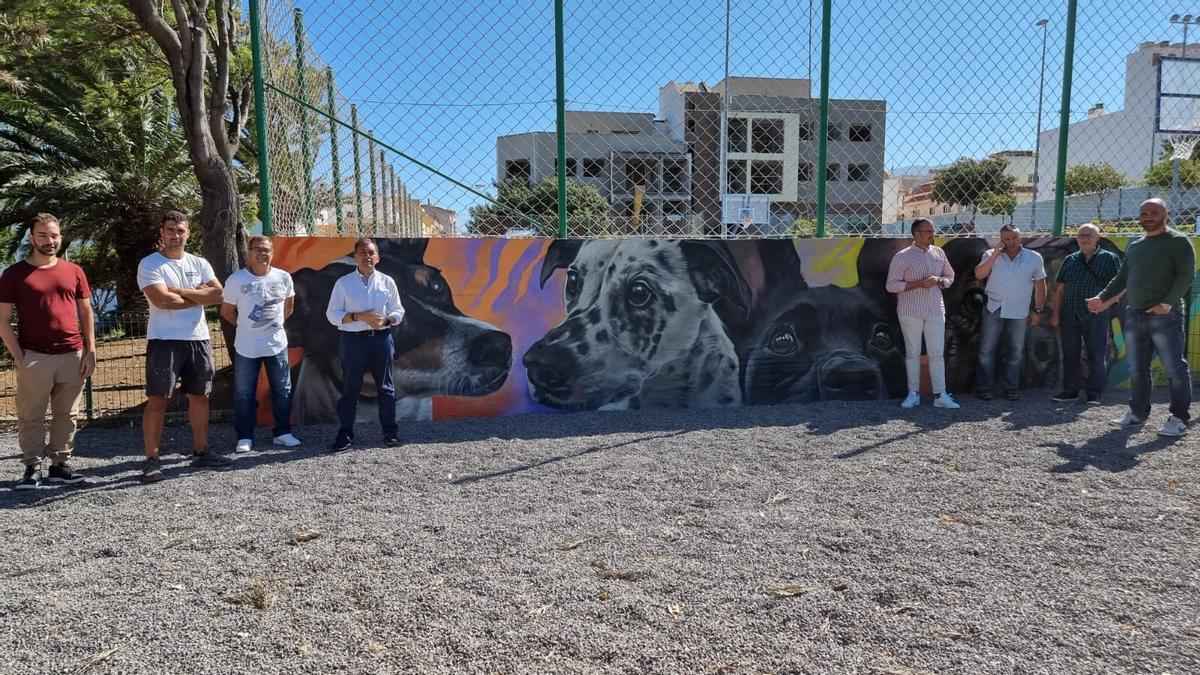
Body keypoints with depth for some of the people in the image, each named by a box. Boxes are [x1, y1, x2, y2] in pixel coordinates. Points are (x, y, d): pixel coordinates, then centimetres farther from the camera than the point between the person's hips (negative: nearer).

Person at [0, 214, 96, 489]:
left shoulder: (74, 271, 10)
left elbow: (86, 312, 13)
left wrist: (90, 350, 4)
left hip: (72, 356, 3)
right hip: (34, 357, -3)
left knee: (66, 415, 7)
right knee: (31, 416, 2)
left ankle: (60, 464, 16)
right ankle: (33, 467, 11)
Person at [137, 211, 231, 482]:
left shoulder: (199, 264, 11)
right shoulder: (150, 264, -4)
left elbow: (217, 294, -3)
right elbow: (162, 300, -18)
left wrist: (180, 290, -10)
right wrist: (198, 295, -5)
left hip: (198, 339, 5)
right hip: (164, 341, -5)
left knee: (200, 397, 11)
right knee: (157, 400, -4)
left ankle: (201, 452, 22)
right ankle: (152, 460, 1)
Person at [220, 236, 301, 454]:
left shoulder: (283, 277, -1)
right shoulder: (236, 279, -9)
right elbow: (226, 311, 1)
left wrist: (275, 323, 11)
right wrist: (246, 326, 6)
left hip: (277, 344, 2)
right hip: (247, 347, -2)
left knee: (282, 391, 9)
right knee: (244, 394, 5)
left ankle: (282, 433, 21)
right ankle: (244, 437, 16)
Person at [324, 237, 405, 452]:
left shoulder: (387, 282, 6)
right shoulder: (343, 283, 2)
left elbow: (398, 311, 10)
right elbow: (332, 314, -1)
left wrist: (385, 320, -11)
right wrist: (359, 316, -14)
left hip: (381, 338, 1)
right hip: (353, 340, -1)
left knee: (385, 387, 7)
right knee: (350, 389, 2)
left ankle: (390, 432, 16)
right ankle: (345, 435, 9)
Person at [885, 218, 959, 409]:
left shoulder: (939, 253, 9)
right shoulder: (902, 257, -5)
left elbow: (950, 277, 16)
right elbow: (891, 285, -8)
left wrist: (938, 280, -7)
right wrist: (917, 284, -17)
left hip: (935, 311, 3)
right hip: (910, 312, -3)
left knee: (937, 353, 2)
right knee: (912, 353, 4)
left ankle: (940, 395, 6)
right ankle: (913, 394, 12)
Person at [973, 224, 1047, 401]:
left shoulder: (1034, 258, 4)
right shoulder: (991, 255, 2)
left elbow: (1040, 285, 10)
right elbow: (979, 274, -12)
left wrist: (1038, 310, 7)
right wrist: (995, 254, -13)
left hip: (1019, 313, 1)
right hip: (993, 310, -1)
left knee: (1016, 352, 7)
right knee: (986, 350, 1)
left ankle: (1011, 387, 17)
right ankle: (983, 386, 8)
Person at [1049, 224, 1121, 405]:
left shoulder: (1109, 258, 3)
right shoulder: (1070, 260, 12)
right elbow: (1060, 289, 11)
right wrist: (1055, 314, 6)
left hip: (1096, 316, -3)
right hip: (1069, 315, 3)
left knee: (1097, 357, 1)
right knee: (1070, 356, 9)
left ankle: (1094, 394, 8)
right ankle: (1070, 391, 18)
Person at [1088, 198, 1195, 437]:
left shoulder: (1178, 242, -1)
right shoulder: (1134, 245, 18)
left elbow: (1187, 275, -10)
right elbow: (1122, 277, 23)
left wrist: (1167, 303, -18)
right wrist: (1102, 299, 15)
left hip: (1164, 316, -6)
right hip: (1134, 315, 6)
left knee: (1174, 368, -3)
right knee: (1136, 369, 9)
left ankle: (1179, 418, 2)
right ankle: (1137, 413, 17)